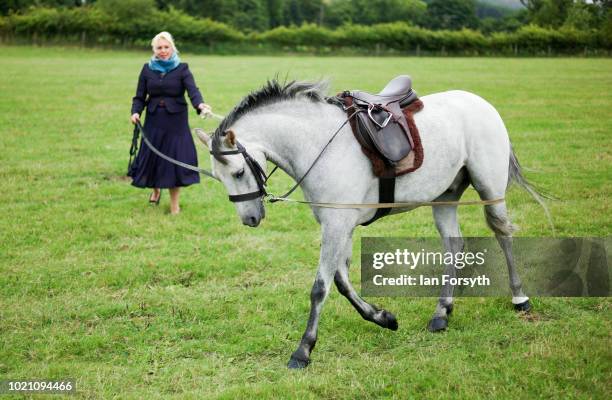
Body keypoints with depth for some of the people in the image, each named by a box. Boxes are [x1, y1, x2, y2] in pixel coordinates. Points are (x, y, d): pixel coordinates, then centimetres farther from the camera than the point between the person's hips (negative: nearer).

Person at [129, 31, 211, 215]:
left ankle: (174, 203, 12)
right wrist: (135, 112, -13)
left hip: (176, 122, -2)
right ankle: (155, 190, 37)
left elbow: (192, 89, -18)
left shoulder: (182, 69, -2)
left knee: (176, 158, -3)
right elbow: (140, 96, 6)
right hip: (154, 120, 2)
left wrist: (200, 104, -38)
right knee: (151, 156, 6)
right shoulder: (147, 69, 5)